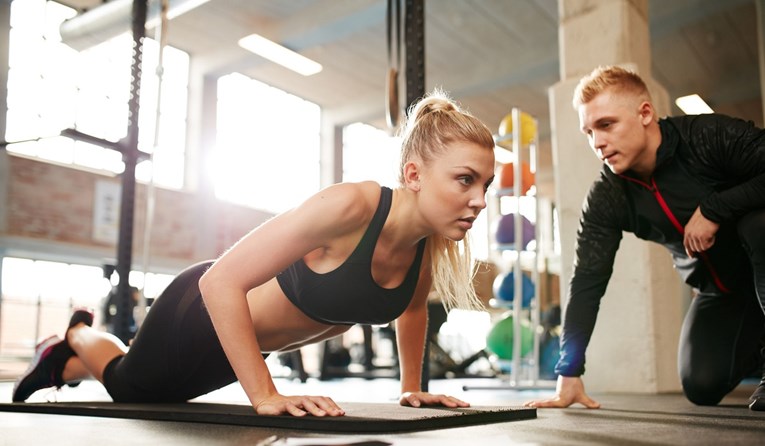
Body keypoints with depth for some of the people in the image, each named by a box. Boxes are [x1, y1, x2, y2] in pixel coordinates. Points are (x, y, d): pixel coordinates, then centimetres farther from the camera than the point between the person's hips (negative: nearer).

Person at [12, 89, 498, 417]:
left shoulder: (433, 240, -18)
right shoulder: (349, 206, -40)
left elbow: (413, 307, 6)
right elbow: (220, 281, -40)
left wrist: (411, 387, 4)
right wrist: (266, 396, -38)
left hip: (248, 337, 7)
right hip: (206, 309, -7)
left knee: (149, 395, 32)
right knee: (129, 386, 24)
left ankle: (64, 368, 59)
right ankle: (79, 335, 54)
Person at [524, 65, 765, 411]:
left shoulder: (711, 136, -25)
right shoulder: (606, 197, -15)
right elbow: (587, 280, -16)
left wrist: (713, 209, -34)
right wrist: (569, 373, -20)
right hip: (718, 288, 4)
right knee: (702, 387, -10)